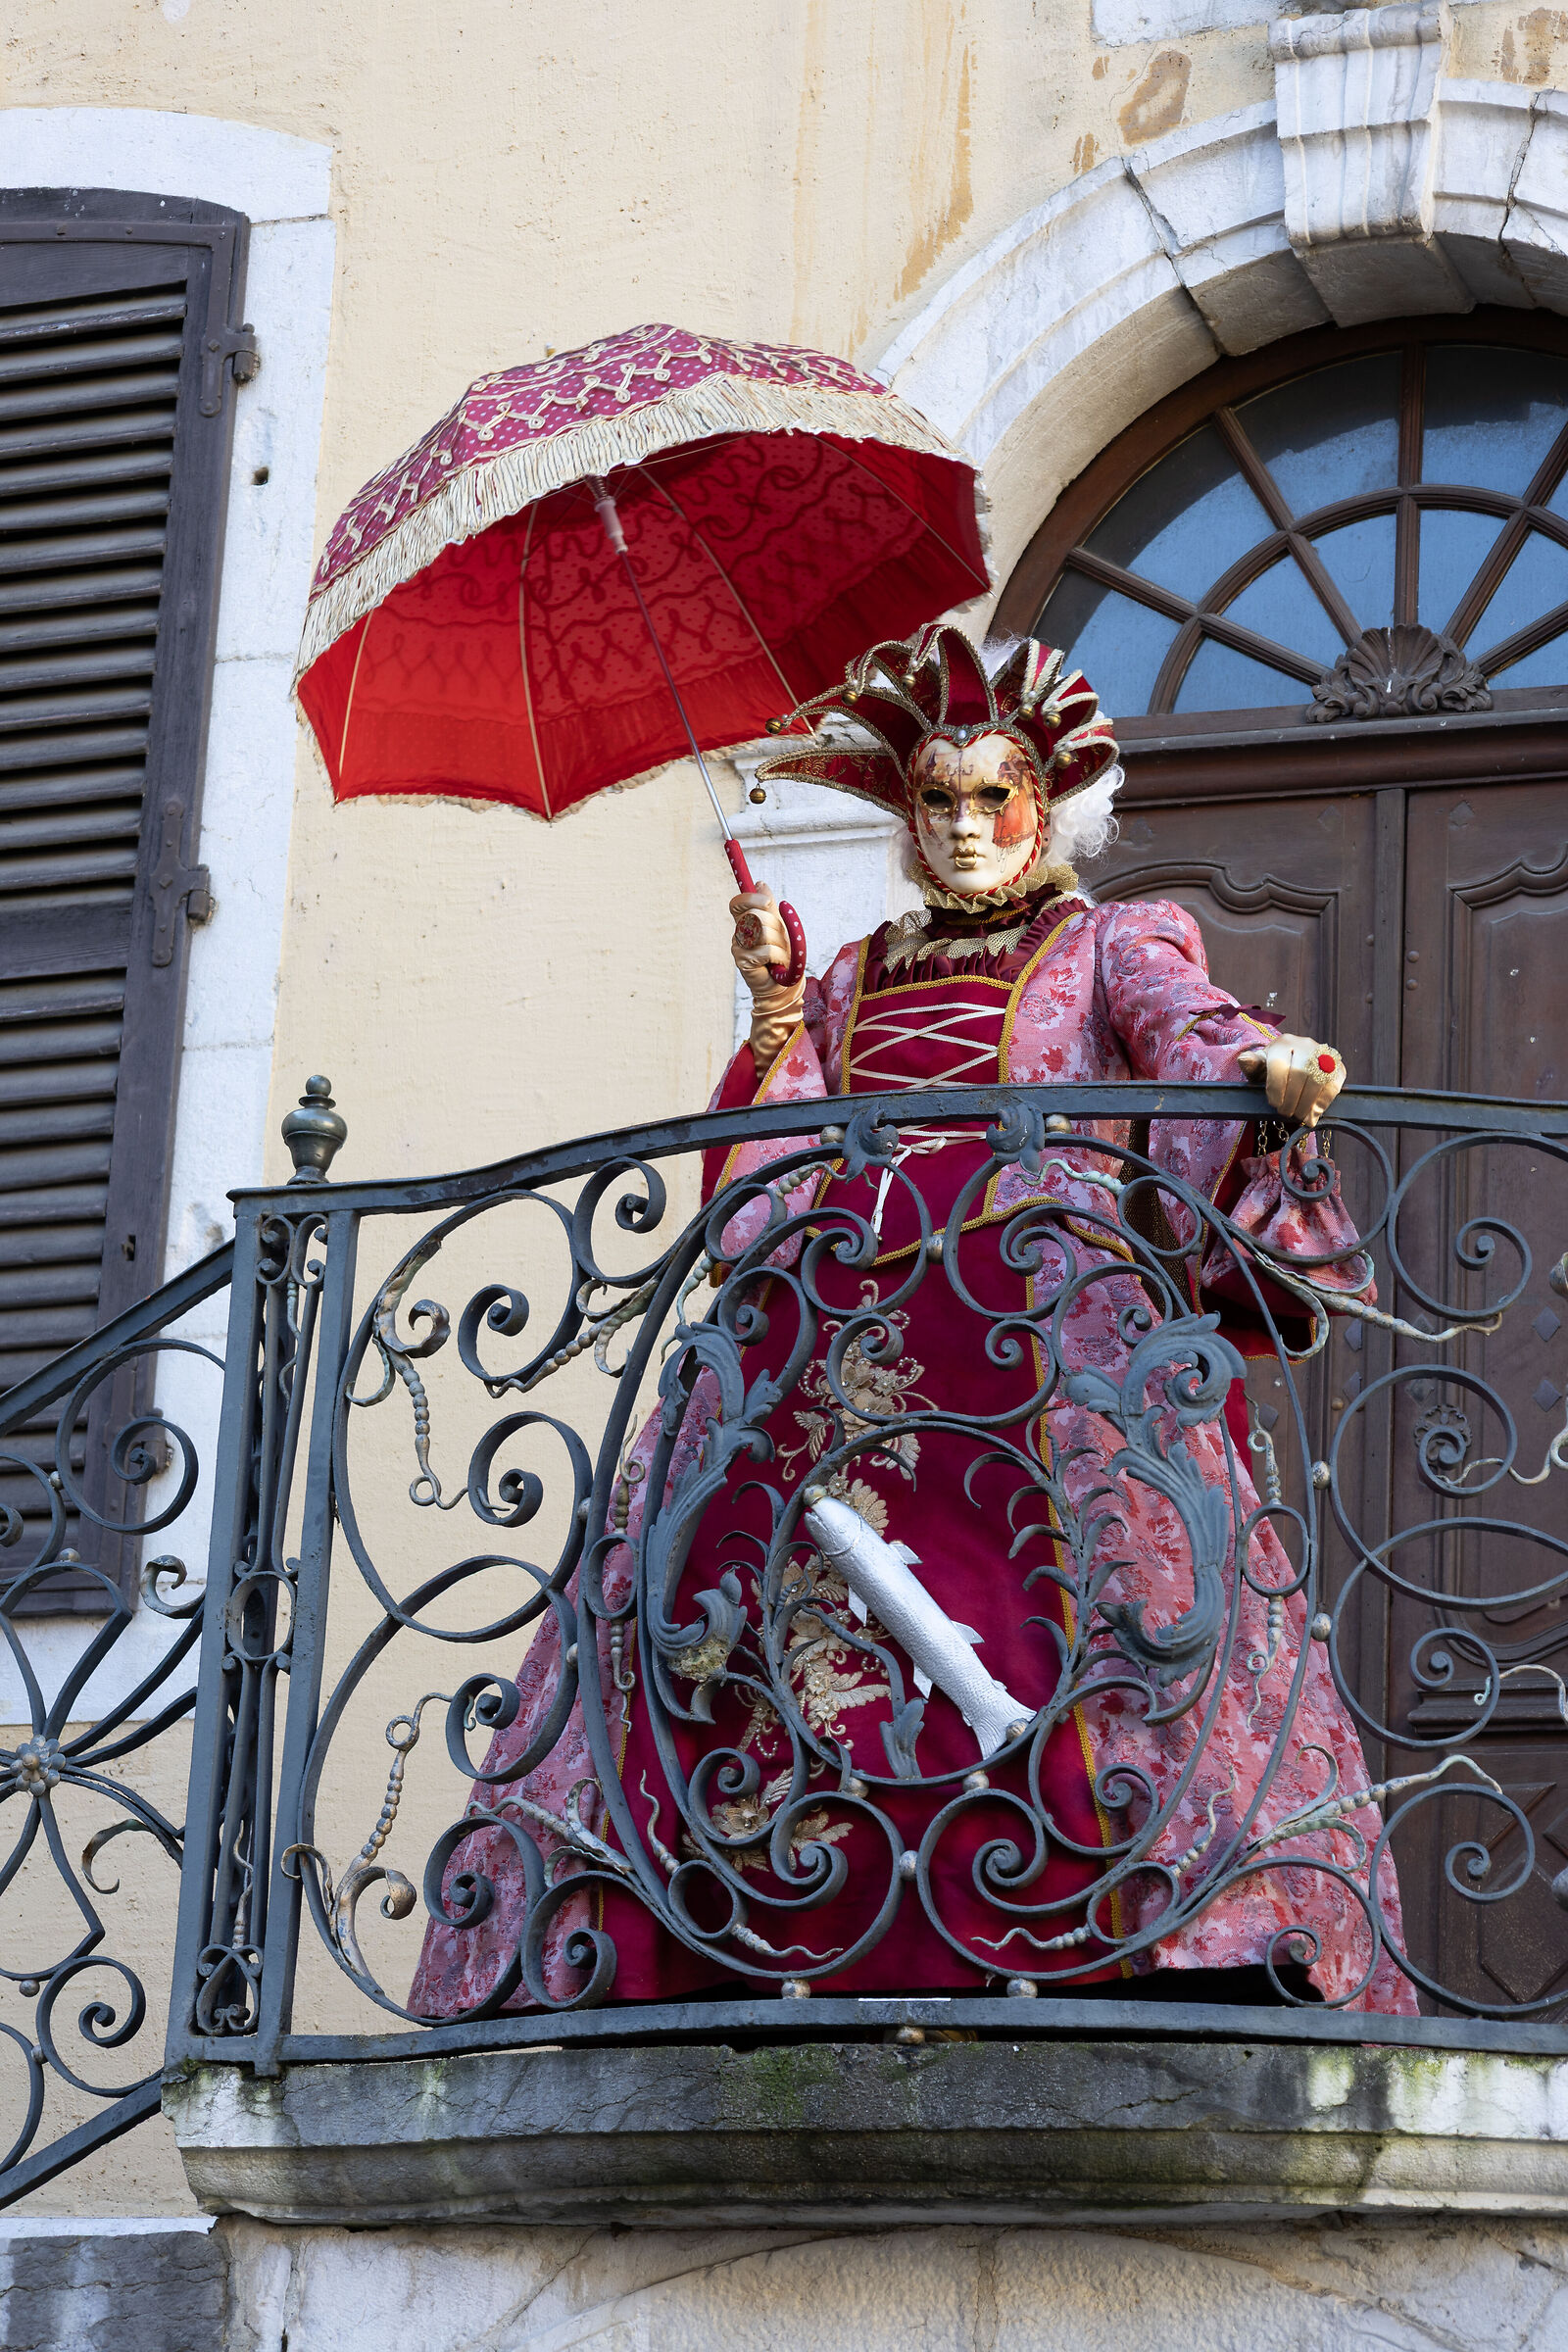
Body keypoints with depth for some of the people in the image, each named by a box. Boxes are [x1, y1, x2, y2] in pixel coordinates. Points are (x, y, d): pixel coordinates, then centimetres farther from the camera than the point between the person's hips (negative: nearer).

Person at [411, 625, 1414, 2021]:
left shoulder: (1112, 946, 19)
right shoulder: (856, 978, 28)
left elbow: (1191, 1035, -3)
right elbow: (767, 1170, 21)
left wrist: (1271, 1061, -25)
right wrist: (779, 1011, 9)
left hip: (1046, 1315, -3)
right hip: (833, 1318, 4)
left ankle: (1184, 1942, -33)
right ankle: (689, 1960, -22)